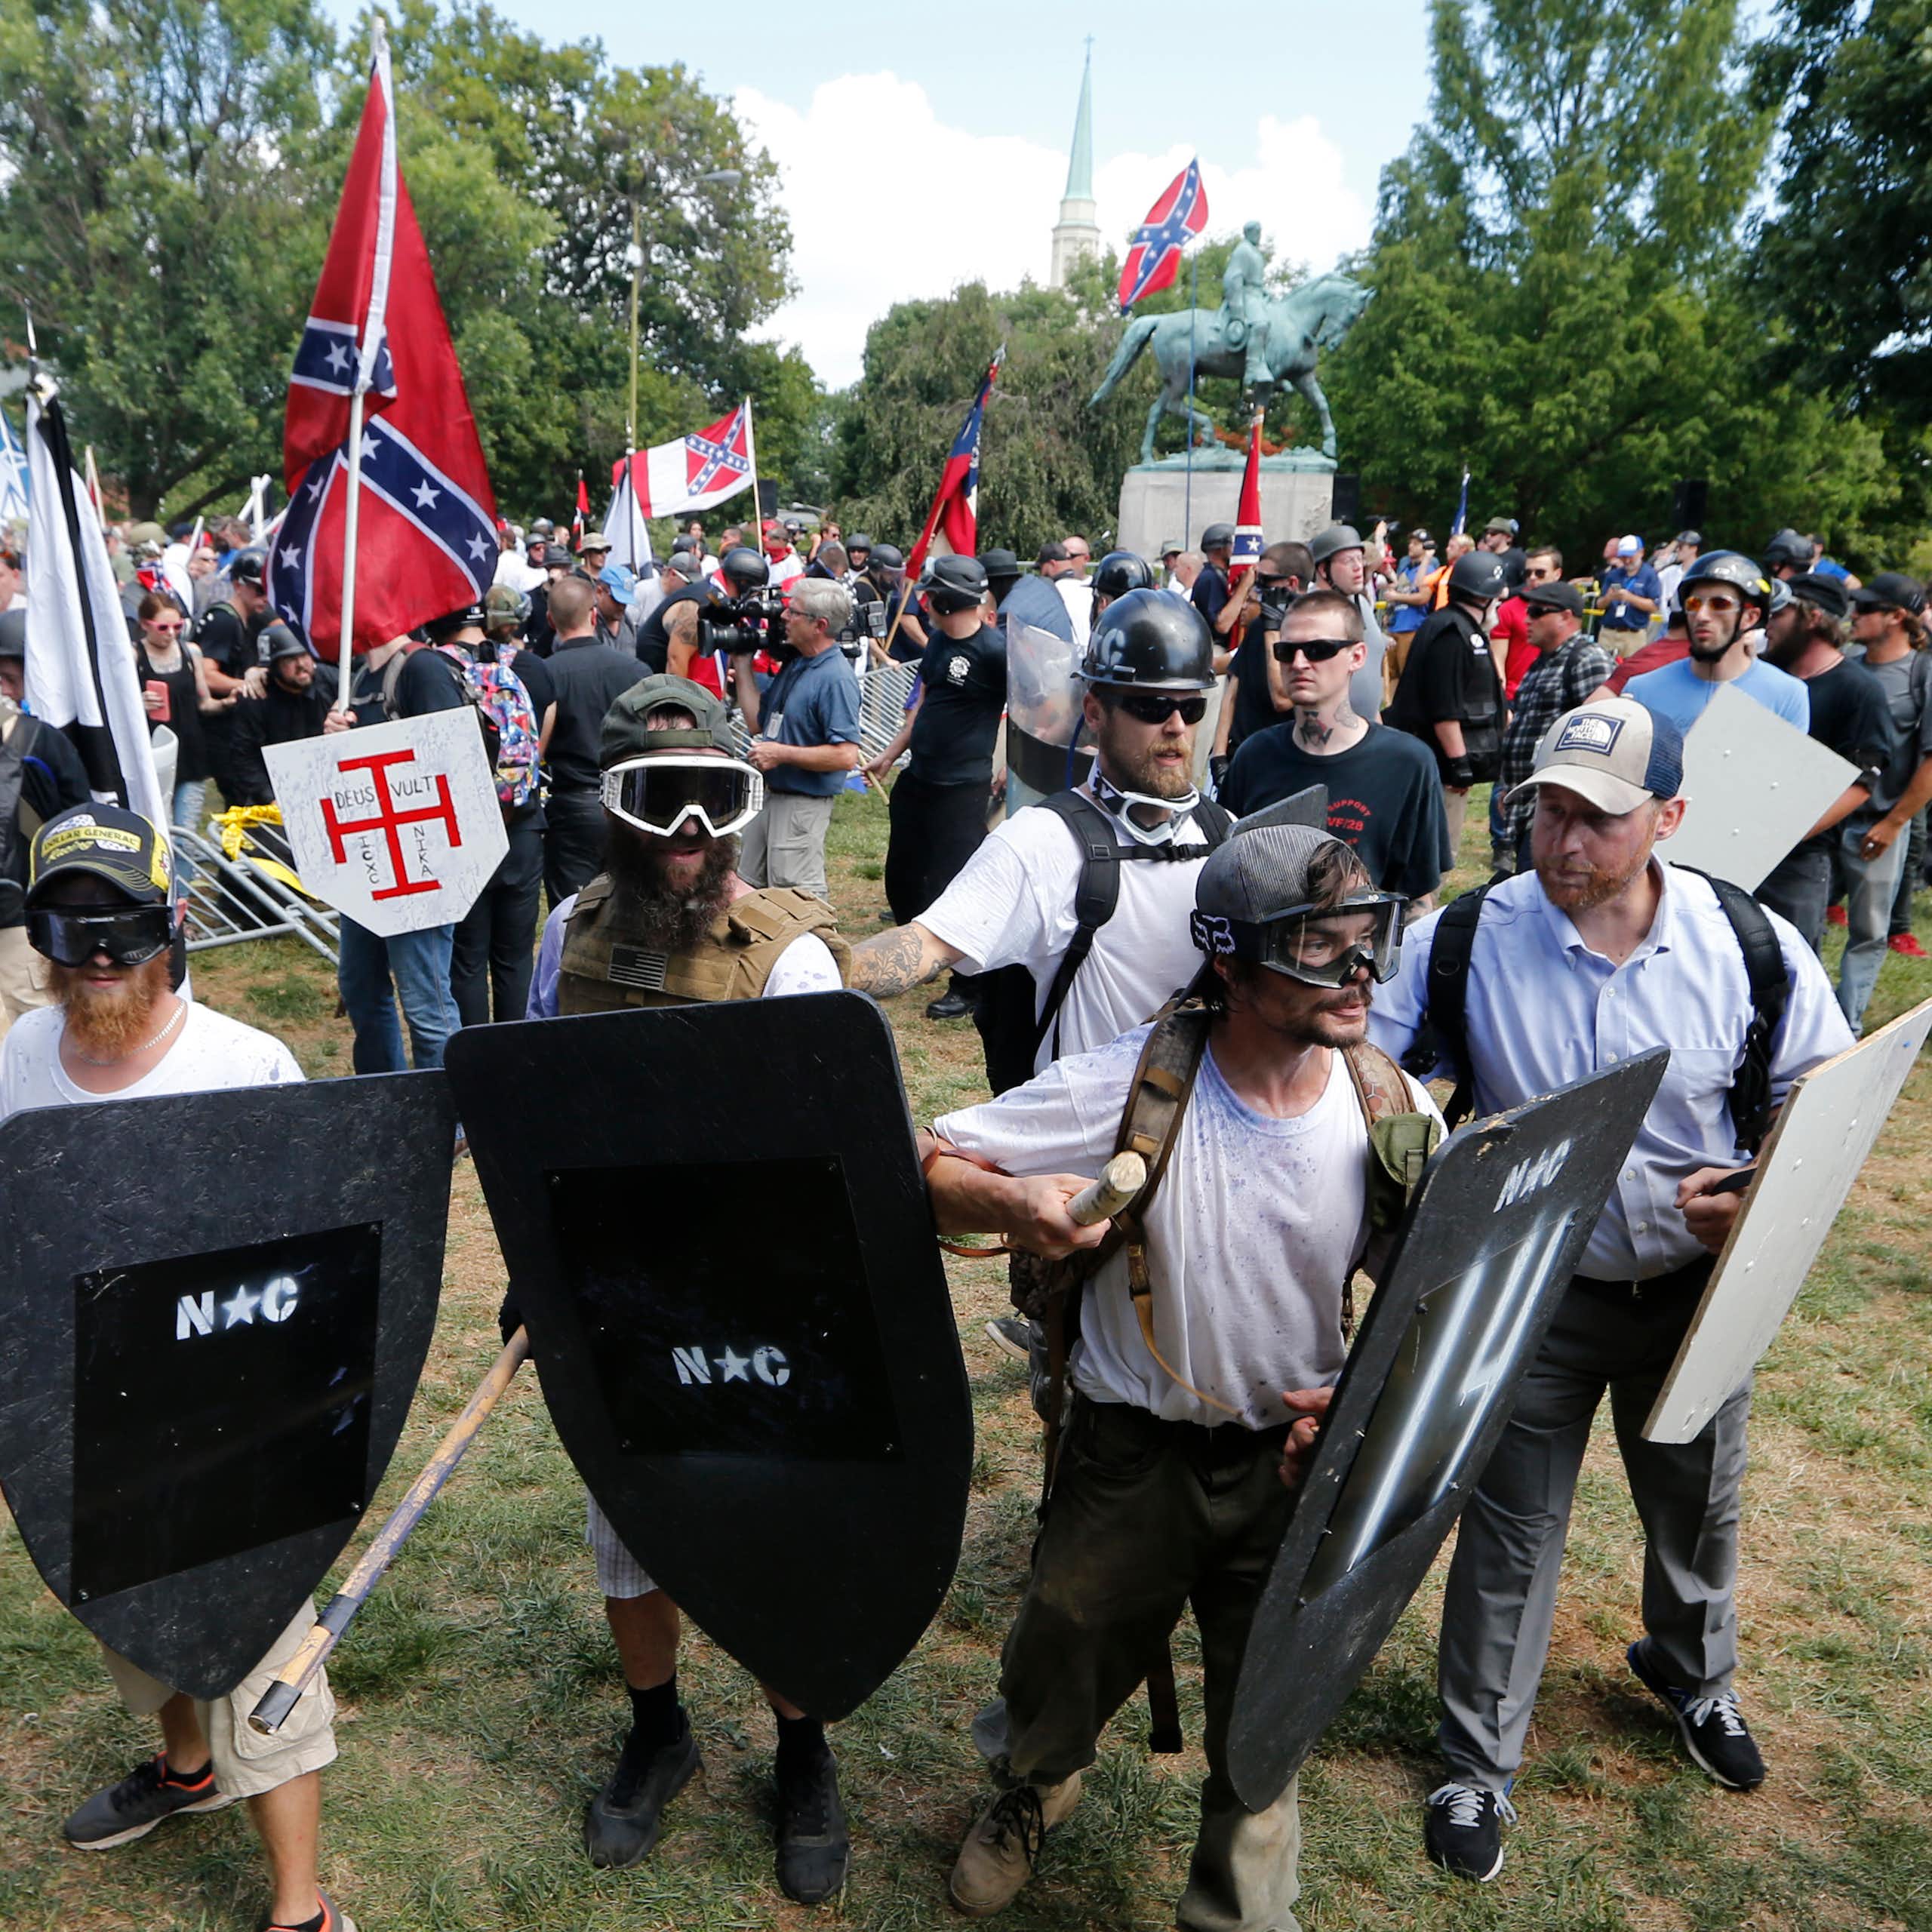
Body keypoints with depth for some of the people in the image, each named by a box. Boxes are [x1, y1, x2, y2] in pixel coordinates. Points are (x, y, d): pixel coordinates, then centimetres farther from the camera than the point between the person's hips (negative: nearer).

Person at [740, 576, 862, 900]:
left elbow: (846, 756, -28)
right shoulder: (793, 662, 7)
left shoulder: (836, 679, -21)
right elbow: (759, 722, 16)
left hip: (804, 805, -10)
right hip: (770, 794, 10)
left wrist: (781, 754, -21)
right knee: (748, 887, 21)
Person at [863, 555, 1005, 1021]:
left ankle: (968, 988, 11)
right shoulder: (939, 642, 8)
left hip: (962, 789, -9)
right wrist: (889, 755, 22)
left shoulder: (994, 650, -18)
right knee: (901, 874, 19)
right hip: (917, 777, 9)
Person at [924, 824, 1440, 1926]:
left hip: (1292, 1459, 1)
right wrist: (1012, 1200, -38)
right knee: (1063, 1671, 21)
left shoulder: (1395, 1116, -12)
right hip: (1132, 1453, -1)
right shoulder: (1132, 1087, -20)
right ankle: (1035, 1791, 58)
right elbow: (923, 1167, -17)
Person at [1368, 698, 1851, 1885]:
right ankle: (1479, 1766, 31)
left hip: (1697, 1285, 2)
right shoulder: (1463, 941, -18)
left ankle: (1694, 1674, 57)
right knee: (1511, 1531, 8)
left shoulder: (1754, 948, -15)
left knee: (1697, 1505, 25)